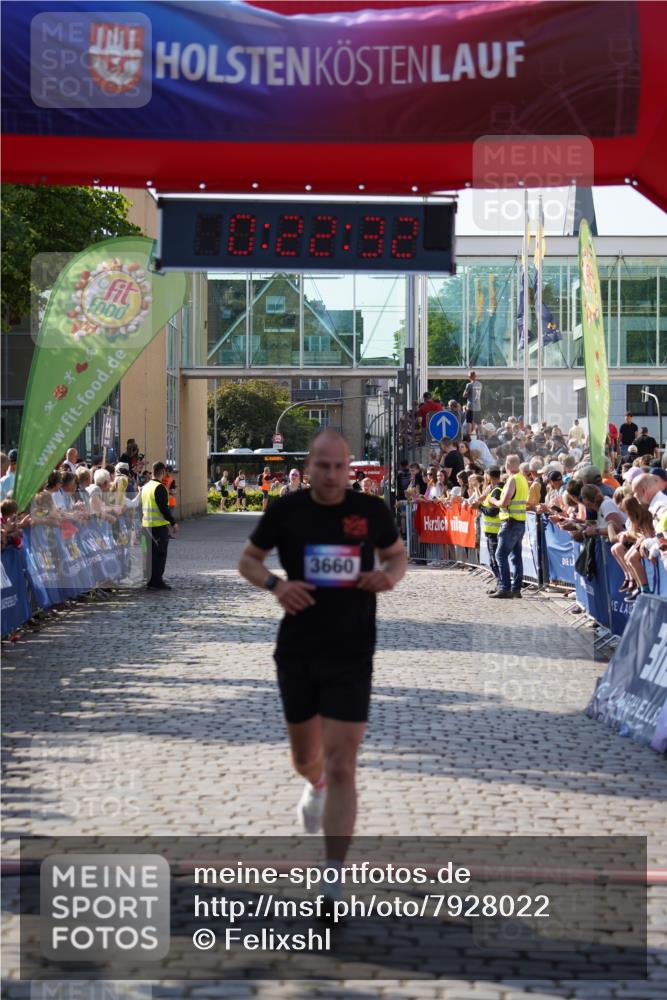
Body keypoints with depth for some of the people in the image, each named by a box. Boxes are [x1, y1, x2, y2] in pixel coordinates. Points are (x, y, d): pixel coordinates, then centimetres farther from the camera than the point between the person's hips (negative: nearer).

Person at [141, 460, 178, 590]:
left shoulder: (146, 487, 11)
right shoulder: (159, 487, -15)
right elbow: (164, 508, -19)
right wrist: (173, 523, -12)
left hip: (147, 525, 8)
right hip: (159, 525, -8)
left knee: (152, 554, 14)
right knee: (160, 554, -2)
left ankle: (151, 582, 18)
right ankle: (157, 582, -2)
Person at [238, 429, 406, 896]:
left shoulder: (372, 512, -4)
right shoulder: (285, 511, -4)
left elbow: (398, 556, 13)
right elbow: (248, 559, 8)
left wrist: (390, 576, -11)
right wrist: (275, 584, -13)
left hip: (351, 656, -2)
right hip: (296, 652, 2)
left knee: (341, 767, -9)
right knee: (305, 756, 18)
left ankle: (333, 881, -4)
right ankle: (316, 788, 57)